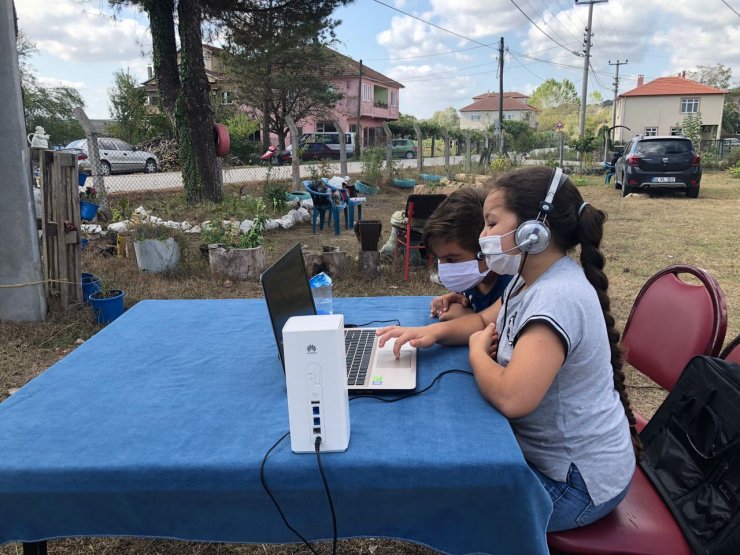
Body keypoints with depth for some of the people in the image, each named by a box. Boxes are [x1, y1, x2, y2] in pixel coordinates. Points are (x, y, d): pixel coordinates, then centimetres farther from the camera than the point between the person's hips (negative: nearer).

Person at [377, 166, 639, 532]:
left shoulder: (557, 297, -33)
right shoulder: (531, 278, 1)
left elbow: (511, 397, -42)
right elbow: (486, 320, 15)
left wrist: (477, 351, -20)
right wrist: (434, 331, -6)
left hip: (578, 479, -9)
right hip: (550, 451, 9)